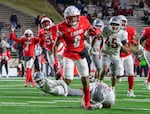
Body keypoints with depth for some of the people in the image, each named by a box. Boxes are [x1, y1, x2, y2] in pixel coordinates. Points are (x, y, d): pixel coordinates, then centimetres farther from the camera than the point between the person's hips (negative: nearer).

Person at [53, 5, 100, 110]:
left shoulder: (83, 21, -9)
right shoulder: (63, 28, -19)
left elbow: (90, 30, 11)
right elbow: (56, 45, -13)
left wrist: (95, 31, -14)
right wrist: (55, 60, -22)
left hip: (81, 54, 3)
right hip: (69, 55, -3)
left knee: (85, 79, 0)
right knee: (68, 81, -12)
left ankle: (87, 103, 11)